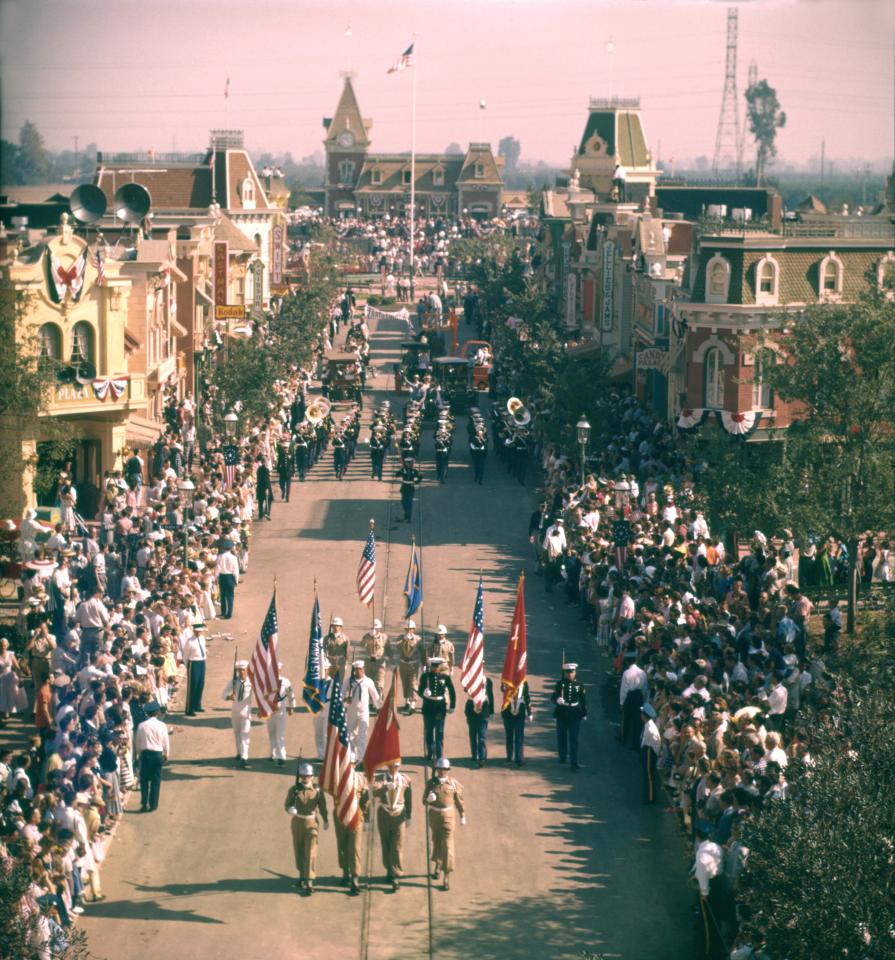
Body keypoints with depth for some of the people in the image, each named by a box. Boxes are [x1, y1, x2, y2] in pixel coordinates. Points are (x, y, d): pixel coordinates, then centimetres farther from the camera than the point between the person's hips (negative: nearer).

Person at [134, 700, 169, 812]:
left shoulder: (142, 726, -6)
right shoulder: (161, 725, -7)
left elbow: (137, 742, 3)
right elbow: (165, 742, -1)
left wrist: (139, 753, 19)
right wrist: (166, 754, 15)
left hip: (145, 754, 0)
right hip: (158, 754, 0)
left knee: (144, 779, 9)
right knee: (156, 780, 6)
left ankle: (144, 803, 1)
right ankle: (153, 804, 7)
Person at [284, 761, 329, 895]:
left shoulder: (317, 790, -3)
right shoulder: (294, 789, -2)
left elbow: (322, 806, 6)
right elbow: (287, 804, -1)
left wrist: (326, 821, 7)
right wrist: (290, 809, -23)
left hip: (311, 823, -2)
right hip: (297, 822, 2)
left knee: (310, 853, -9)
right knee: (299, 851, 14)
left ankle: (309, 882, -12)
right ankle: (302, 875, 35)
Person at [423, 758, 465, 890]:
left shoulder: (453, 783, -7)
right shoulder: (431, 783, -3)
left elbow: (459, 801, 3)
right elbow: (424, 801, -2)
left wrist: (463, 816, 10)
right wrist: (429, 799, -26)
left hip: (447, 816, -3)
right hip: (434, 815, 3)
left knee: (447, 845, -8)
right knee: (436, 841, 19)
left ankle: (447, 876, -8)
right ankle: (437, 866, 44)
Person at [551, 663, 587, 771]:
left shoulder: (579, 685, 4)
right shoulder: (560, 684, 2)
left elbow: (583, 700, 10)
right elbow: (553, 697, -4)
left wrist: (584, 713, 10)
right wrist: (557, 700, -27)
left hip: (575, 716, -1)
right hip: (561, 715, 1)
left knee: (573, 739, -5)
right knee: (561, 737, 11)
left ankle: (574, 762, -7)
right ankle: (562, 756, 33)